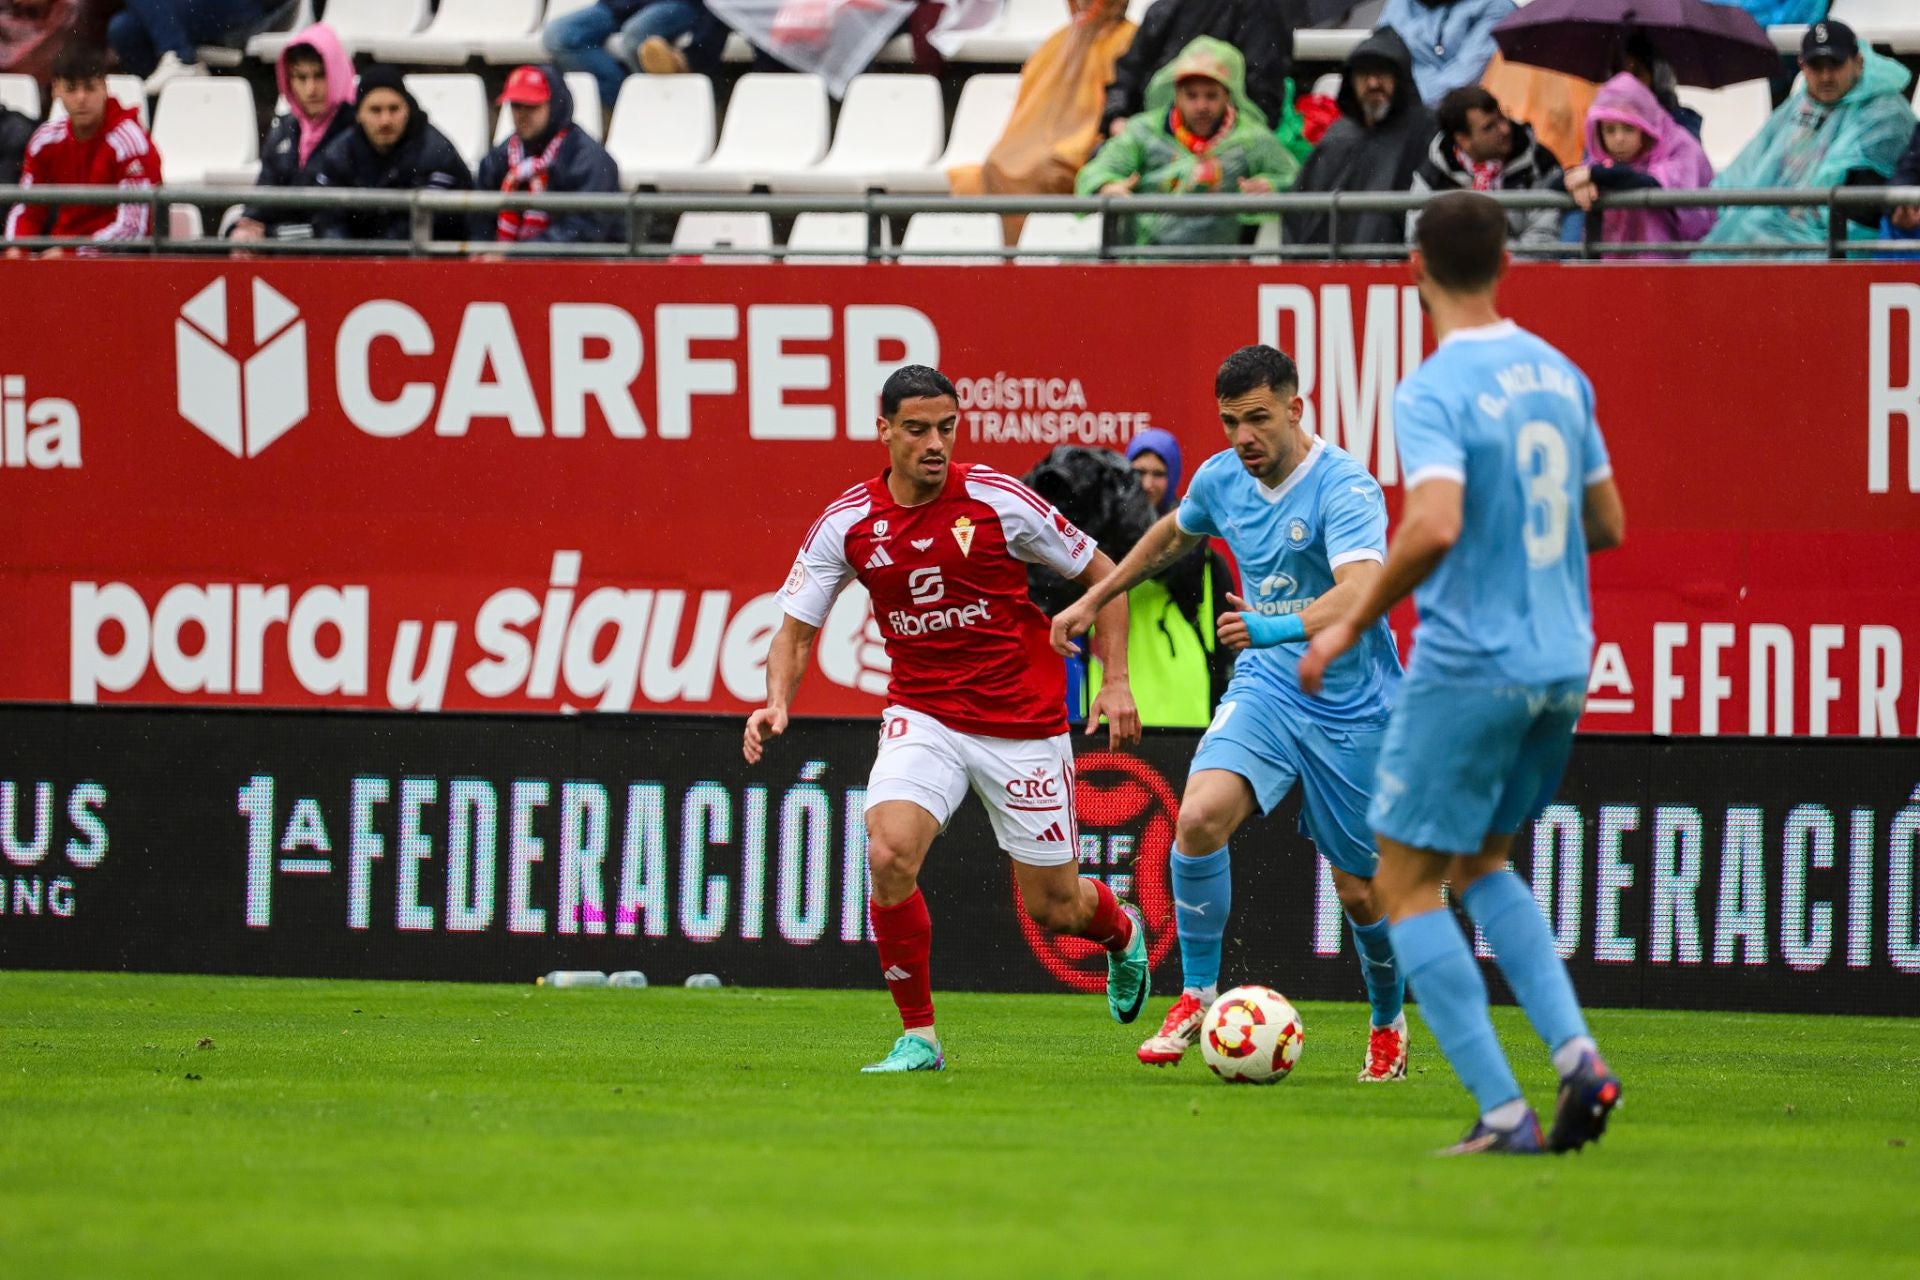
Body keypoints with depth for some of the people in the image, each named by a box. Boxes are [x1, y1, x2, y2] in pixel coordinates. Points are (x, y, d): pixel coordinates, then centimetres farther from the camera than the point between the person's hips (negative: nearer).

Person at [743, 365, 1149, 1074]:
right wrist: (777, 702, -17)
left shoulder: (997, 500, -12)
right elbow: (795, 630, 3)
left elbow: (1102, 573, 1)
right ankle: (918, 1036, -10)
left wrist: (1116, 681, -6)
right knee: (889, 854, -25)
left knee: (1054, 907, 6)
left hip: (1022, 723, -1)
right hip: (922, 716, 1)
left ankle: (1121, 931, 46)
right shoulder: (847, 523, -6)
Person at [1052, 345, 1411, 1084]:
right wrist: (1094, 599, 26)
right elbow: (1174, 534, 23)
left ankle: (1389, 1024, 33)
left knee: (1360, 893, 5)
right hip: (1265, 690, 4)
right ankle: (1197, 997, -9)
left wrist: (1280, 627, -54)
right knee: (1199, 817, -23)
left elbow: (1359, 592, -37)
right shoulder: (1222, 479, -1)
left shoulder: (1344, 488, -21)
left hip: (1350, 710, -4)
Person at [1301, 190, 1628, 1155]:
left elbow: (1435, 525, -28)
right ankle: (1576, 1055, 5)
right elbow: (1607, 524, 15)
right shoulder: (1558, 375, 8)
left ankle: (1502, 1111, -4)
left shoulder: (1432, 393, -14)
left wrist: (1353, 624, -16)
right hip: (1562, 666, 7)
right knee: (1479, 864, 24)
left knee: (1408, 886, 4)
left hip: (1469, 667, -7)